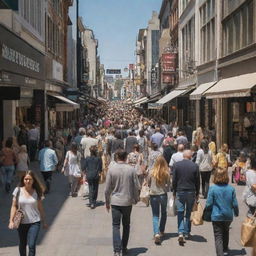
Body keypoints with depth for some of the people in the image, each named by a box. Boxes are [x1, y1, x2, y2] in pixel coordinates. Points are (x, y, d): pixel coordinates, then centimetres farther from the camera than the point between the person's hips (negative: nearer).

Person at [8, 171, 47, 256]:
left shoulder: (36, 192, -3)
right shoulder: (18, 190, -4)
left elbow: (40, 208, 5)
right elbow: (14, 206, -2)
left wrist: (44, 222, 10)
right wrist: (11, 220, -10)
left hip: (34, 222, -1)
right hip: (21, 222, 1)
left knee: (32, 245, -11)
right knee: (22, 245, 17)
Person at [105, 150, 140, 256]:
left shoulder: (111, 169, -7)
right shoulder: (131, 170, -5)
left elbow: (107, 188, -3)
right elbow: (137, 187, -1)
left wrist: (107, 202, 9)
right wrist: (136, 198, 15)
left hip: (115, 201, -1)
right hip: (128, 201, 1)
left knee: (116, 226, 3)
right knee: (126, 225, 16)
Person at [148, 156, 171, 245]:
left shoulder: (151, 172, -9)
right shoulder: (166, 173, -10)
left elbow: (148, 183, 4)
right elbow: (168, 184, -1)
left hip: (153, 195, 0)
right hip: (163, 195, 1)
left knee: (155, 215, 4)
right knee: (163, 214, 22)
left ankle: (156, 233, -14)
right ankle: (161, 231, 30)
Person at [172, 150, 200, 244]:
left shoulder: (176, 165, -4)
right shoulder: (195, 166, -4)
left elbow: (174, 180, -1)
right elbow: (197, 181, 1)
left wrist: (174, 192, 9)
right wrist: (197, 193, 12)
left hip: (180, 192, 0)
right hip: (191, 192, 1)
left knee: (180, 213, 3)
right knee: (188, 213, 13)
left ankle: (181, 233, -12)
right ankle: (187, 233, 20)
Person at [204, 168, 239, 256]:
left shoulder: (212, 188, -15)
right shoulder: (231, 189, -8)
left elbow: (209, 204, -12)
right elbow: (235, 204, -2)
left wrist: (208, 210, 10)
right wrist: (236, 213, 16)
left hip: (216, 217, -4)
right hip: (228, 216, 4)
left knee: (218, 237, 2)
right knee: (226, 232, 27)